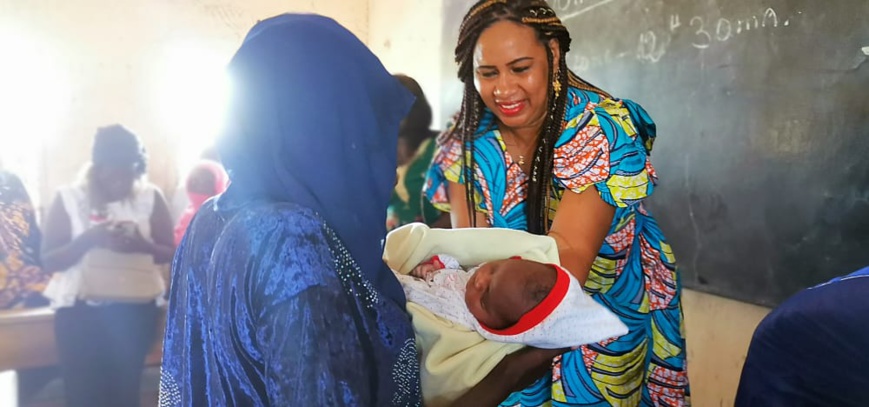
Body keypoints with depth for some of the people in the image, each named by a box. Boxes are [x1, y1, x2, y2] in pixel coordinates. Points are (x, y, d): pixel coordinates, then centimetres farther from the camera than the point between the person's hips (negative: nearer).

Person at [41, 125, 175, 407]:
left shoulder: (150, 197, -1)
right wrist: (89, 239, -23)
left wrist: (141, 245, -20)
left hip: (134, 310, 1)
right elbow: (49, 260, -6)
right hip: (80, 312, -1)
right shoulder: (69, 199, -3)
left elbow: (171, 252, 1)